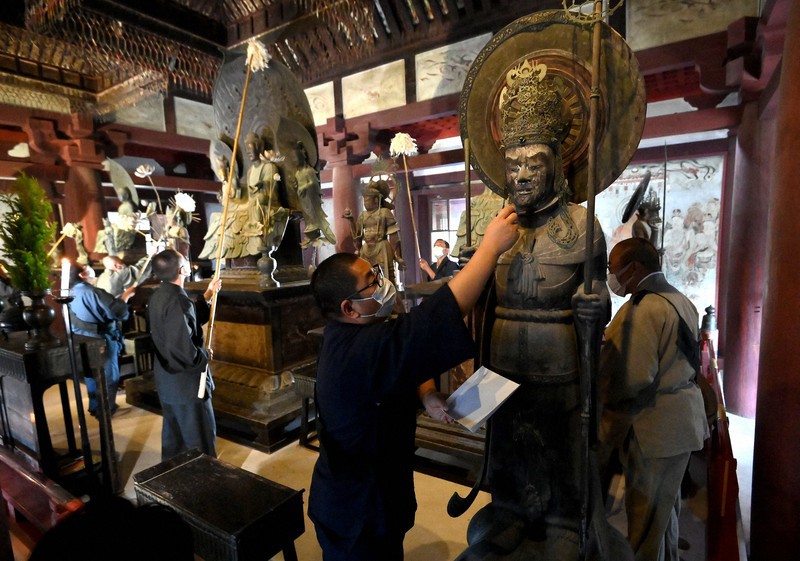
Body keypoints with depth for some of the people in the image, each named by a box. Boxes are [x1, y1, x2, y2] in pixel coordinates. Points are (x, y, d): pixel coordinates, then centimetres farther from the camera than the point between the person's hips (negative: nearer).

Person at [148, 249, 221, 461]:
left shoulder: (158, 296, 3)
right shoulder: (178, 302, -27)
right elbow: (183, 349, -33)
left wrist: (208, 295, 12)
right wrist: (204, 355, -15)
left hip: (166, 379, 9)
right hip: (186, 383, -9)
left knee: (173, 433, 23)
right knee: (201, 437, 7)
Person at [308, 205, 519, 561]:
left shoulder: (346, 337, -5)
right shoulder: (360, 350, -37)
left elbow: (396, 370, 9)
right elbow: (445, 312, -42)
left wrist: (423, 392, -12)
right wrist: (492, 245, -33)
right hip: (359, 511, -8)